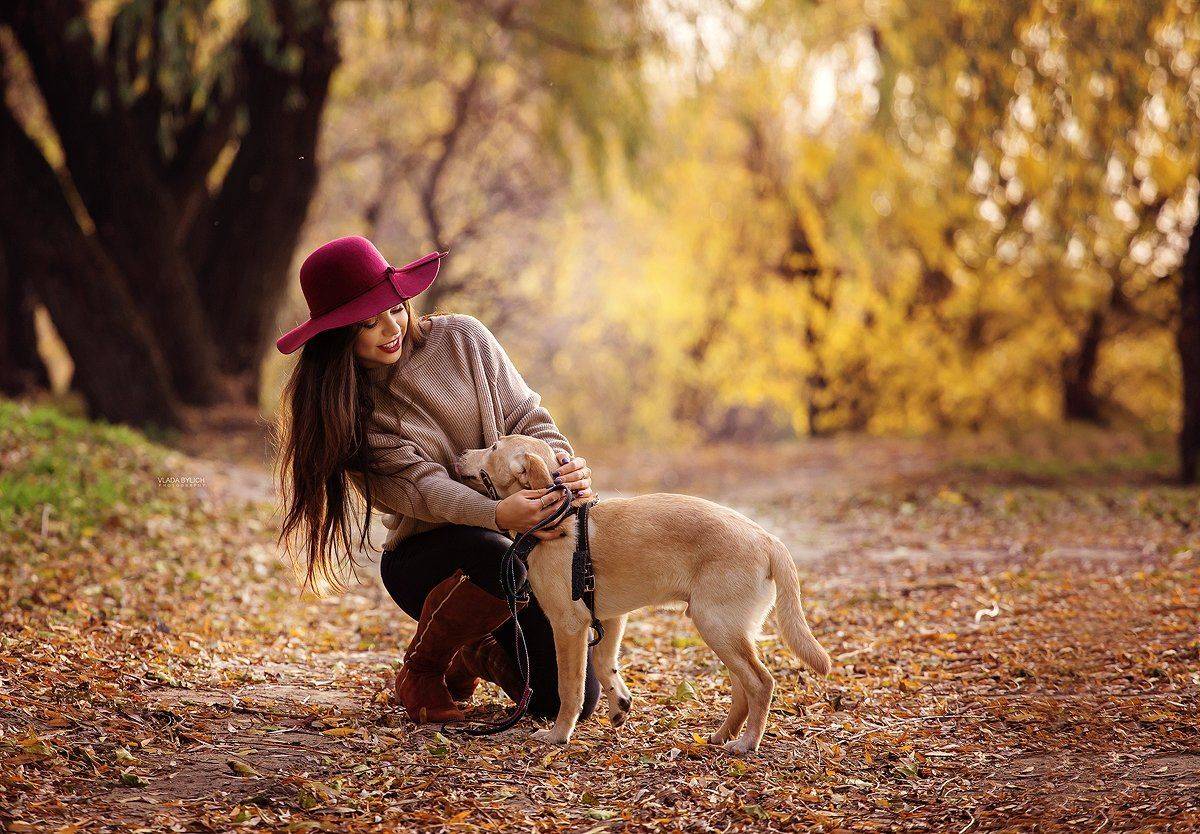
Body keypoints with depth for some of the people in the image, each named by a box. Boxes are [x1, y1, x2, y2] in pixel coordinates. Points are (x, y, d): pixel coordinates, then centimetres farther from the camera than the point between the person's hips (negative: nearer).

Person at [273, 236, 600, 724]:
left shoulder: (461, 337, -2)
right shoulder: (342, 404, -10)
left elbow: (526, 419, -3)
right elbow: (419, 485, -22)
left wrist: (567, 469, -27)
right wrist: (500, 514, -41)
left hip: (516, 534, 4)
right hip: (423, 555, -3)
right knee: (506, 562, -39)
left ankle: (480, 652, 27)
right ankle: (420, 670, -9)